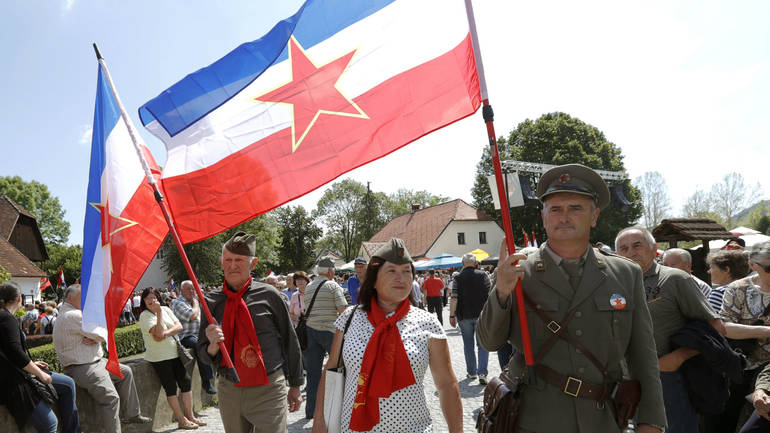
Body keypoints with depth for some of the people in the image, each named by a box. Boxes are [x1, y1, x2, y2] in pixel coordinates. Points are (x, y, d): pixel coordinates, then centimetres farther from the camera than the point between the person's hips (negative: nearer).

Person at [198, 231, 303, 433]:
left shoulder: (268, 295, -7)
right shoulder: (212, 301, 0)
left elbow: (290, 341, 3)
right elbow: (203, 354, 6)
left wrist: (295, 386, 9)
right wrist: (213, 346, -18)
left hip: (268, 390, -2)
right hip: (228, 391, 3)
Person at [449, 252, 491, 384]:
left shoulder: (458, 278, -3)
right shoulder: (482, 275, -2)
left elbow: (454, 298, -9)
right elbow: (491, 294, -5)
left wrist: (452, 315, -4)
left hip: (464, 316, 0)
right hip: (481, 314, 0)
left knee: (468, 345, 13)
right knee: (482, 344, 4)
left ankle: (472, 372, 21)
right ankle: (482, 373, -7)